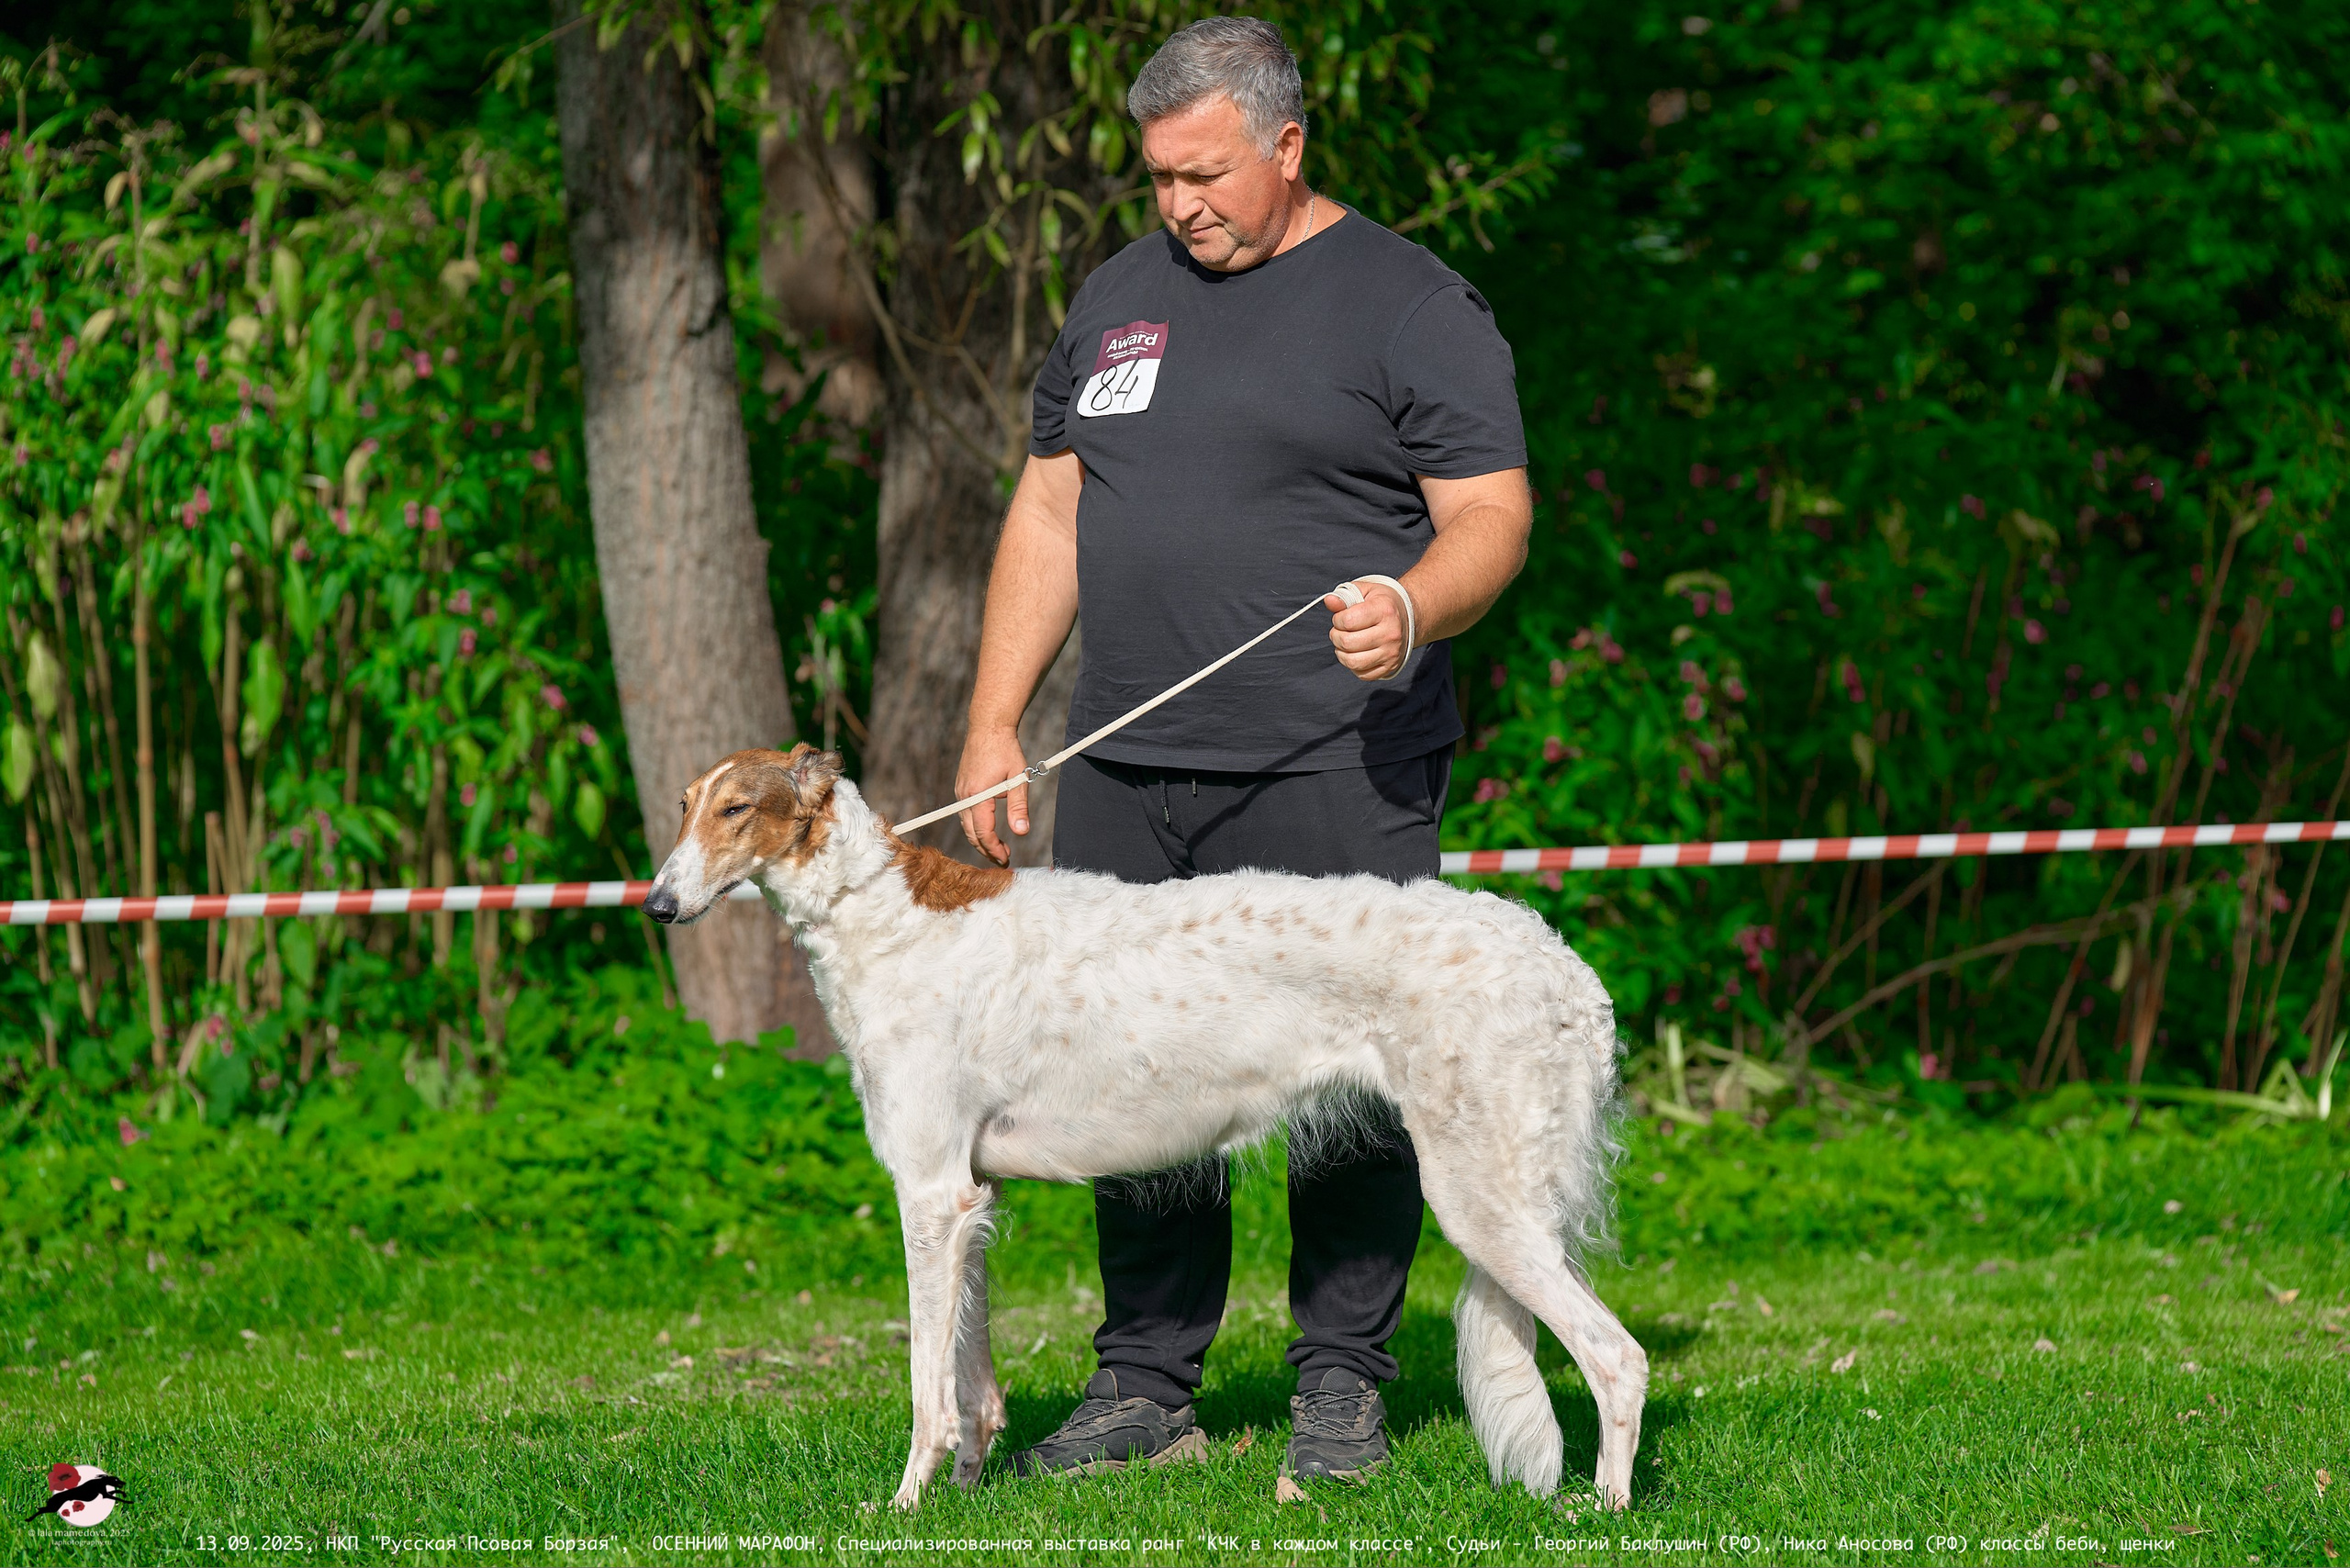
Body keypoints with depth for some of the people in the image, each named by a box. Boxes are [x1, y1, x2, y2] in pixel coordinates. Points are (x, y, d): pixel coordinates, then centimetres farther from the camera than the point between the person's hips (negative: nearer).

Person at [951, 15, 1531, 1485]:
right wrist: (995, 724, 14)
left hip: (1333, 771, -5)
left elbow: (1493, 518, -5)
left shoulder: (1412, 307, 0)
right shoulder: (1120, 299, 17)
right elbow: (1050, 513, 20)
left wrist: (1414, 608, -26)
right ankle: (1148, 1389, 12)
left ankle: (1343, 1386, 6)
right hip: (1126, 771, 5)